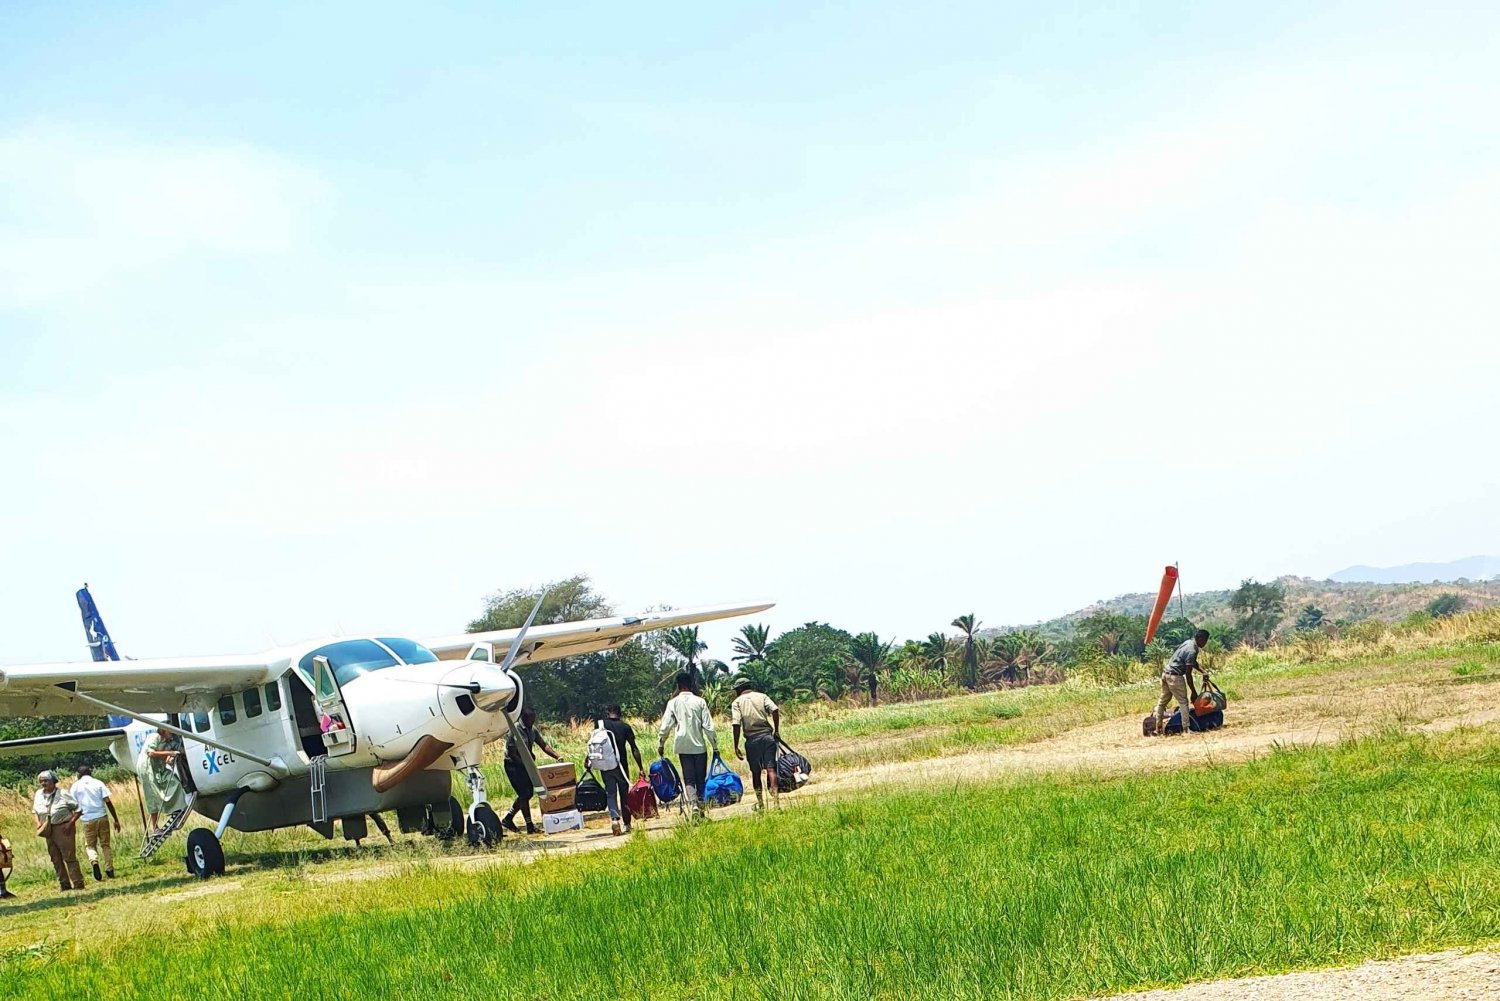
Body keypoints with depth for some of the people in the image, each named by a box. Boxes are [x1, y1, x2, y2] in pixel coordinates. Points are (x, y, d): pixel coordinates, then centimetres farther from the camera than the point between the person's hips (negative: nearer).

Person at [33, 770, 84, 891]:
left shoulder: (63, 794, -10)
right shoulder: (38, 795, 6)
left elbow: (78, 809, -6)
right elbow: (35, 810, 21)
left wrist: (70, 823, -15)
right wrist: (38, 823, 4)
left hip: (63, 828, -6)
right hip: (48, 830, 6)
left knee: (69, 857, -8)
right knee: (56, 859, 10)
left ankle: (78, 884, -4)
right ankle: (64, 885, 18)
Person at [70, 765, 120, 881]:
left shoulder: (76, 786, 4)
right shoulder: (98, 783, 4)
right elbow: (108, 802, -2)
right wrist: (116, 820, 1)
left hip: (87, 820, 0)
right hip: (102, 817, 0)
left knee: (90, 845, 11)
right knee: (105, 844, 13)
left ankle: (94, 861, -17)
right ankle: (109, 869, 9)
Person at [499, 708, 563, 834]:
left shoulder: (533, 730, 4)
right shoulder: (514, 730, -20)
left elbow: (544, 745, 5)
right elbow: (511, 753, -21)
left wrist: (557, 756, -9)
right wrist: (526, 765, -25)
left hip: (525, 765, 8)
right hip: (513, 765, -8)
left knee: (528, 793, 10)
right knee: (525, 794, -11)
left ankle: (507, 819, 23)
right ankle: (530, 826, -6)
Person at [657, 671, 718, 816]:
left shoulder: (673, 703, -1)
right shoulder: (700, 702, -2)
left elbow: (665, 726, -1)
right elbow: (708, 726, -4)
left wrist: (660, 744, 11)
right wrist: (715, 746, 3)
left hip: (683, 747, 0)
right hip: (700, 746, 0)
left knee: (689, 779, 1)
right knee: (701, 778, 11)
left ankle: (693, 803, -20)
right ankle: (701, 804, 9)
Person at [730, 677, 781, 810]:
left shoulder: (737, 702, 5)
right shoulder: (762, 696, 10)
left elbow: (736, 724, -6)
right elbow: (774, 709, -7)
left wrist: (736, 746, -5)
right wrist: (776, 730, 2)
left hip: (752, 739, -1)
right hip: (767, 736, 1)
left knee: (755, 772, 11)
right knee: (770, 768, -3)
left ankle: (760, 803, 18)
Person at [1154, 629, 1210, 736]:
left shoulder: (1188, 642, 9)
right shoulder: (1192, 651, -20)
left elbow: (1193, 662, 25)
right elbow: (1188, 674, -19)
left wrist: (1203, 671, 14)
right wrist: (1194, 692, -13)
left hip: (1166, 673, 10)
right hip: (1175, 677, -10)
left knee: (1163, 701, 15)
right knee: (1184, 702, -5)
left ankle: (1158, 729, 22)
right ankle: (1186, 729, -7)